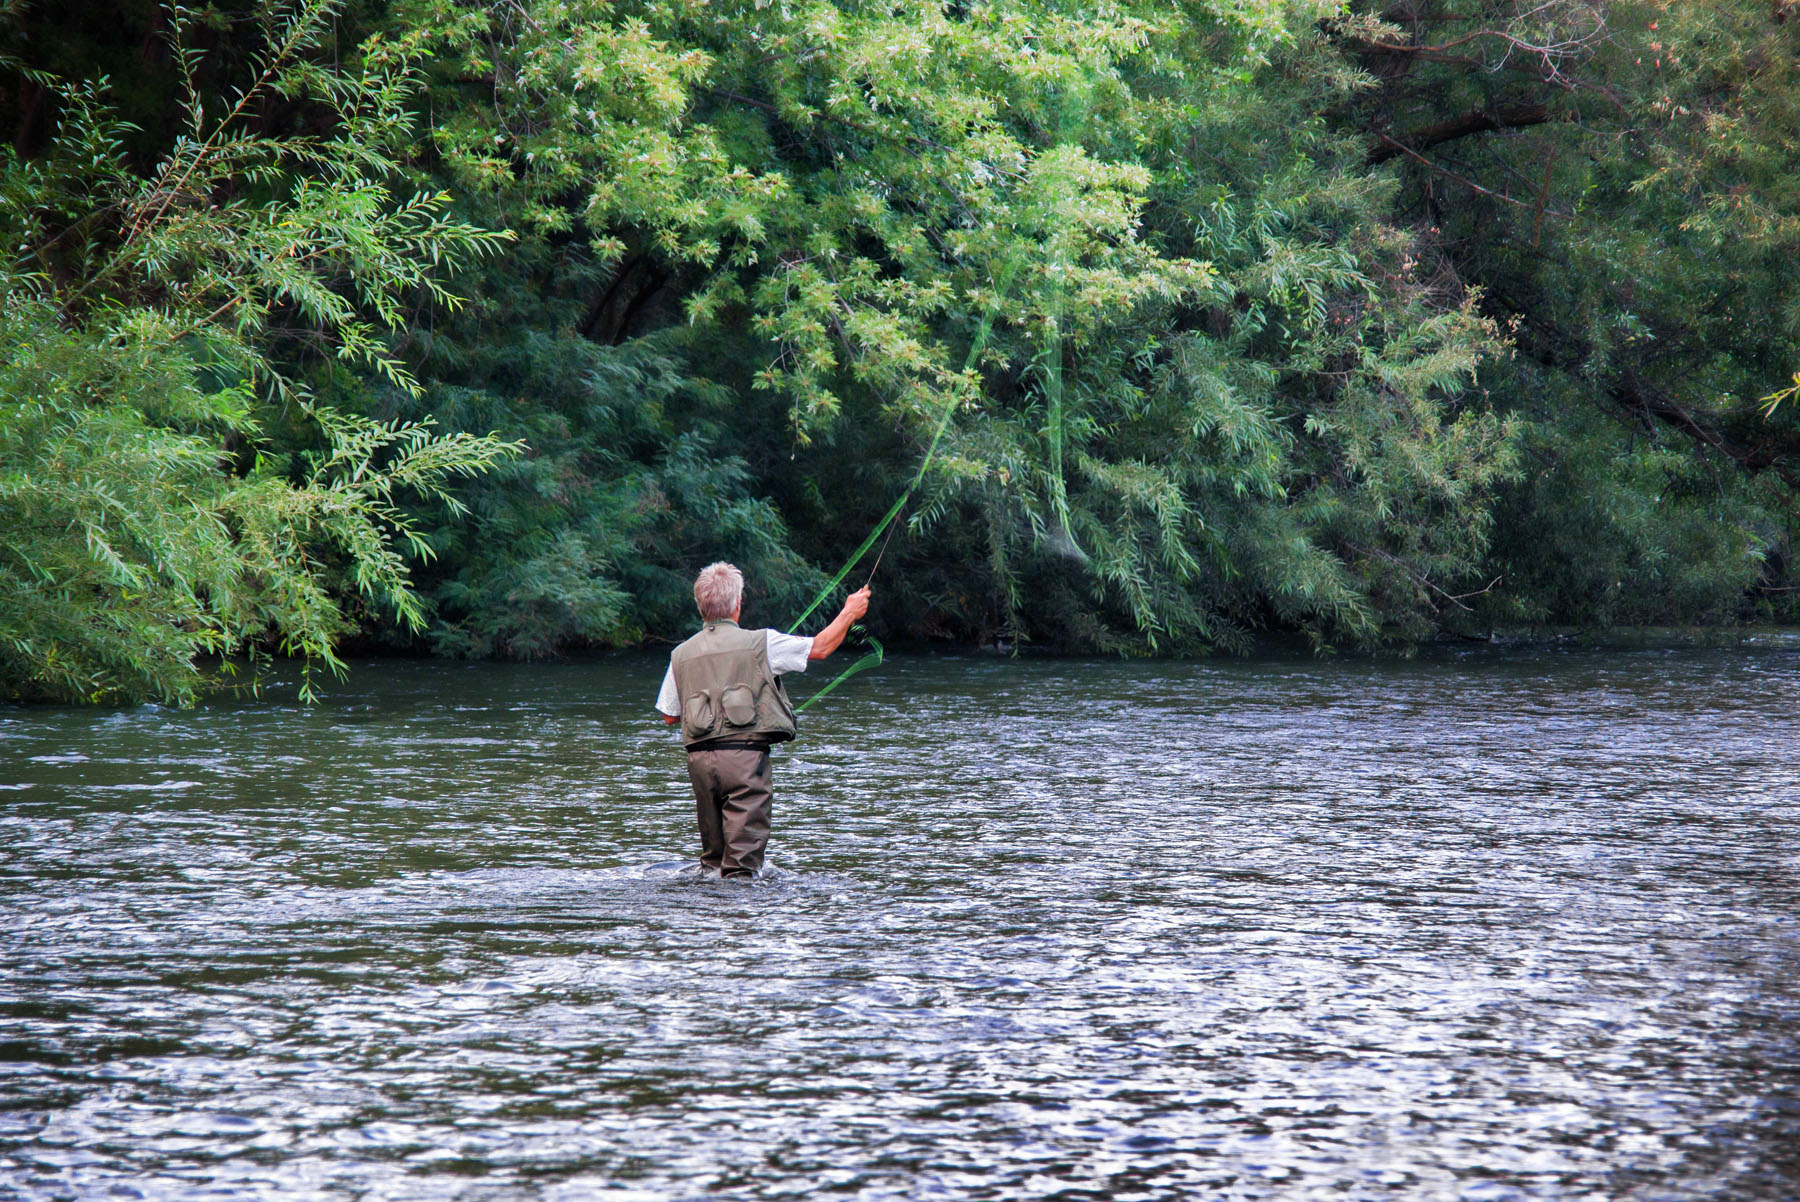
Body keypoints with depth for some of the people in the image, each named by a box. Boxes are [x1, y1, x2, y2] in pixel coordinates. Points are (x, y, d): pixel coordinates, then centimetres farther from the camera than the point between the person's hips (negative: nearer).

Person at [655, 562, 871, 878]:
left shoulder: (681, 654, 8)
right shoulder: (759, 643, -3)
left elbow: (669, 715, 16)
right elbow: (820, 647, 7)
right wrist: (849, 612, 24)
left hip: (699, 757, 4)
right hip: (745, 753, -4)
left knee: (713, 850, 15)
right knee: (743, 853, -5)